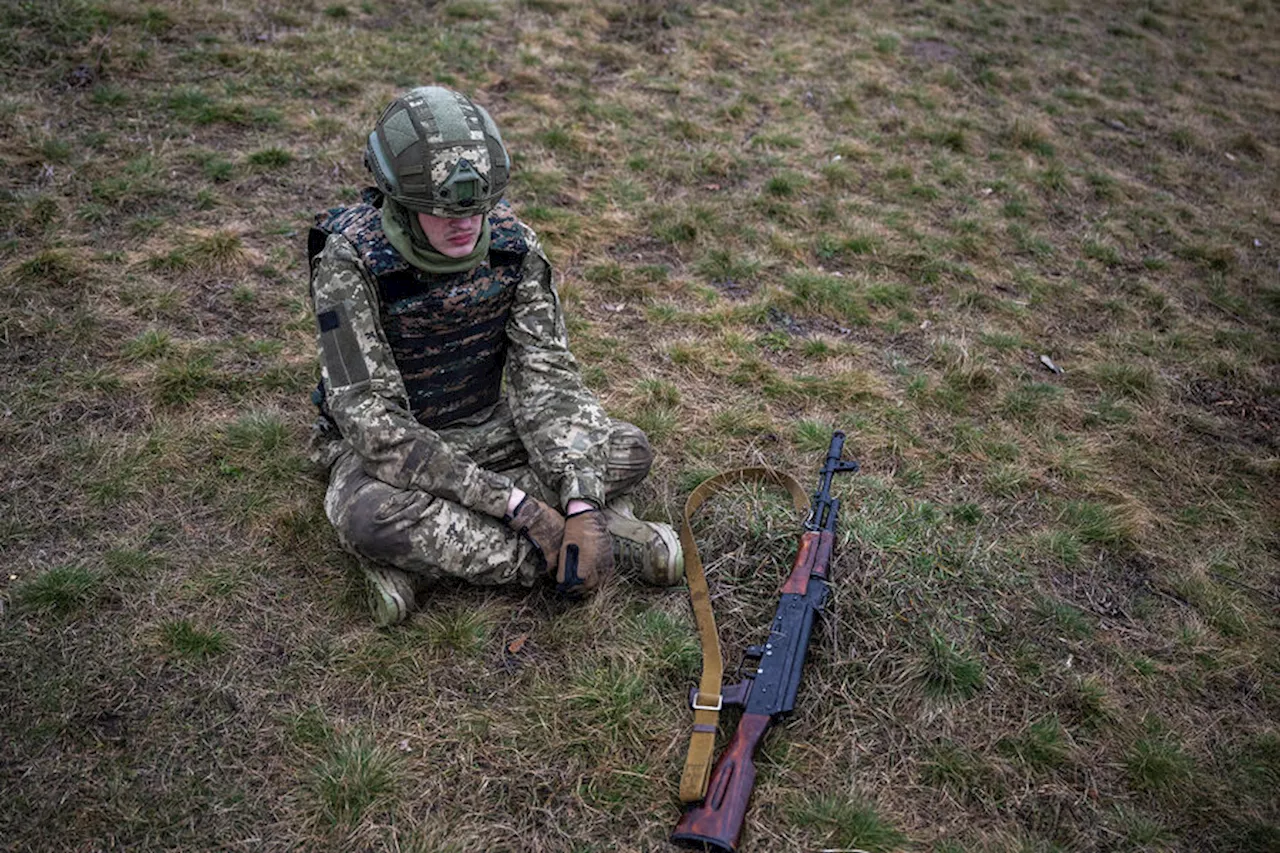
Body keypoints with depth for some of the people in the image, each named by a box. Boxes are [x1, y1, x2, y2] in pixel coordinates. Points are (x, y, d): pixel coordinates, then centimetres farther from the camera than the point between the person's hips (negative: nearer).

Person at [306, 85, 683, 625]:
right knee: (366, 515, -38)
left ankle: (421, 556, -20)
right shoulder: (351, 262, -25)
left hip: (485, 430, 4)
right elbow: (372, 421, -29)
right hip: (384, 446, -4)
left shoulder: (511, 245, -13)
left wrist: (581, 504, -30)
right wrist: (512, 501, -34)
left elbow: (547, 375, -15)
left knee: (628, 452, -14)